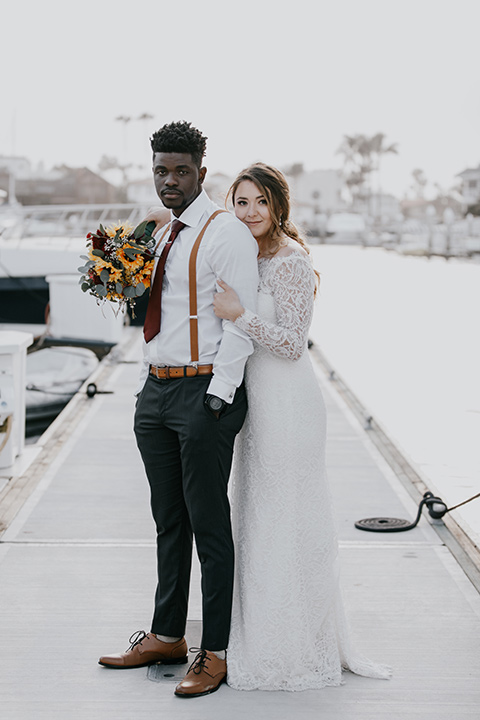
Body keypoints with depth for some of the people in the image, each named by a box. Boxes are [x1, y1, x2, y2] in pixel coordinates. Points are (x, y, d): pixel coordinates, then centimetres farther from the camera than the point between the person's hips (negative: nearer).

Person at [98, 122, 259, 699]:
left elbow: (241, 322, -15)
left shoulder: (225, 234, -9)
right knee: (169, 522, 15)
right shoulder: (159, 236, 16)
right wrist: (146, 386, 15)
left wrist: (218, 399, -19)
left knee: (209, 526, -2)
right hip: (155, 391, 8)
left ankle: (215, 653, 7)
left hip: (204, 392, -8)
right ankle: (166, 636, 27)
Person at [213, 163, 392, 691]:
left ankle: (302, 646, 13)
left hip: (287, 404, -10)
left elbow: (292, 342, -19)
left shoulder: (290, 261, -16)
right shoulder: (254, 258, 12)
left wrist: (239, 315, -24)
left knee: (285, 521, -1)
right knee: (258, 518, 16)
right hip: (260, 400, 10)